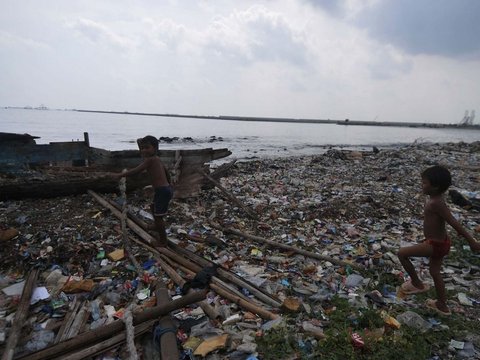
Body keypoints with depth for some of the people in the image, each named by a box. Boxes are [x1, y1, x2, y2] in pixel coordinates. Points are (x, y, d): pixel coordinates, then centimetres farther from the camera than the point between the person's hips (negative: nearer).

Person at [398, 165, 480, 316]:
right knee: (435, 271, 24)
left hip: (435, 244, -9)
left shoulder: (435, 203, -29)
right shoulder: (434, 199, -1)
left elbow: (454, 223, -27)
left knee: (402, 253, -2)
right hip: (439, 241, 9)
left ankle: (417, 283, 18)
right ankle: (442, 306, 41)